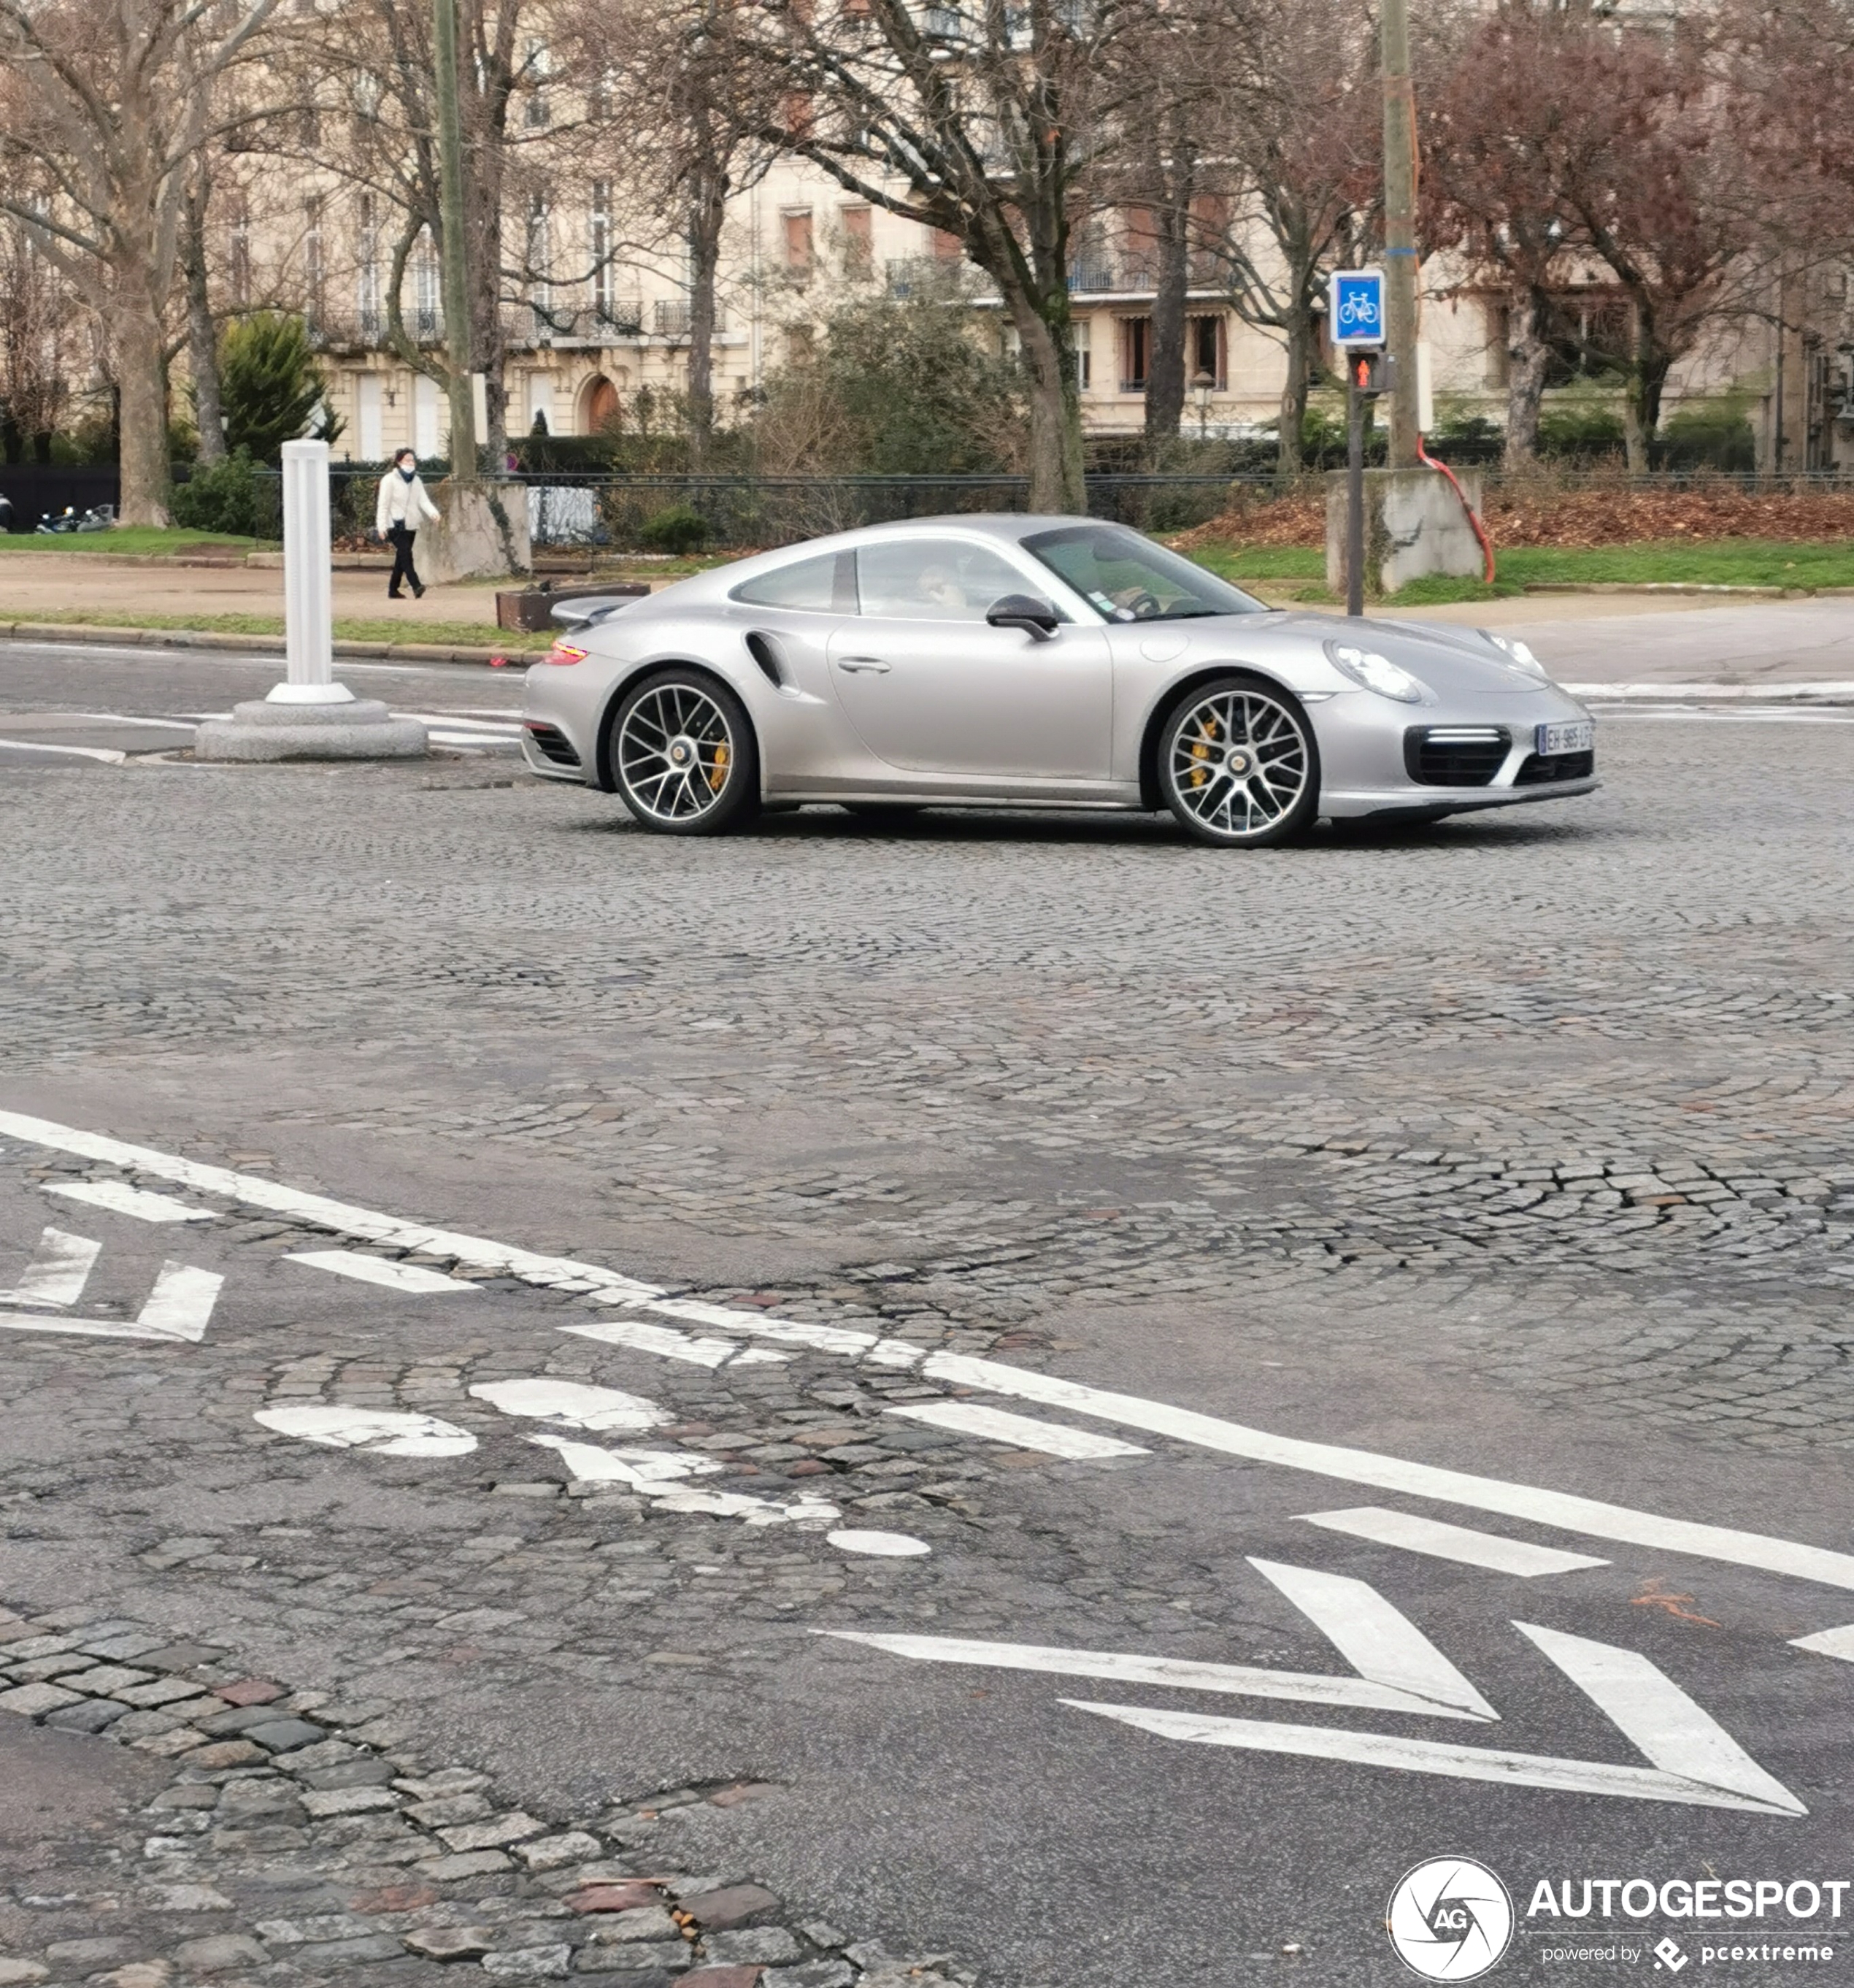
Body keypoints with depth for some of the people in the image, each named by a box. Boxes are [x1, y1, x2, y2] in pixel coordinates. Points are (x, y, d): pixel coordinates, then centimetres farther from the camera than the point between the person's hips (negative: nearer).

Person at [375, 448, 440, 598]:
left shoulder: (416, 481, 13)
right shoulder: (390, 480, -5)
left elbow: (423, 500, 1)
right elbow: (383, 505, -8)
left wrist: (433, 513, -19)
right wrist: (382, 525, -15)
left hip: (411, 525, 7)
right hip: (396, 525, -7)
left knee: (402, 558, 10)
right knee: (406, 555, -18)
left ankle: (393, 590, 18)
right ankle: (417, 586, -28)